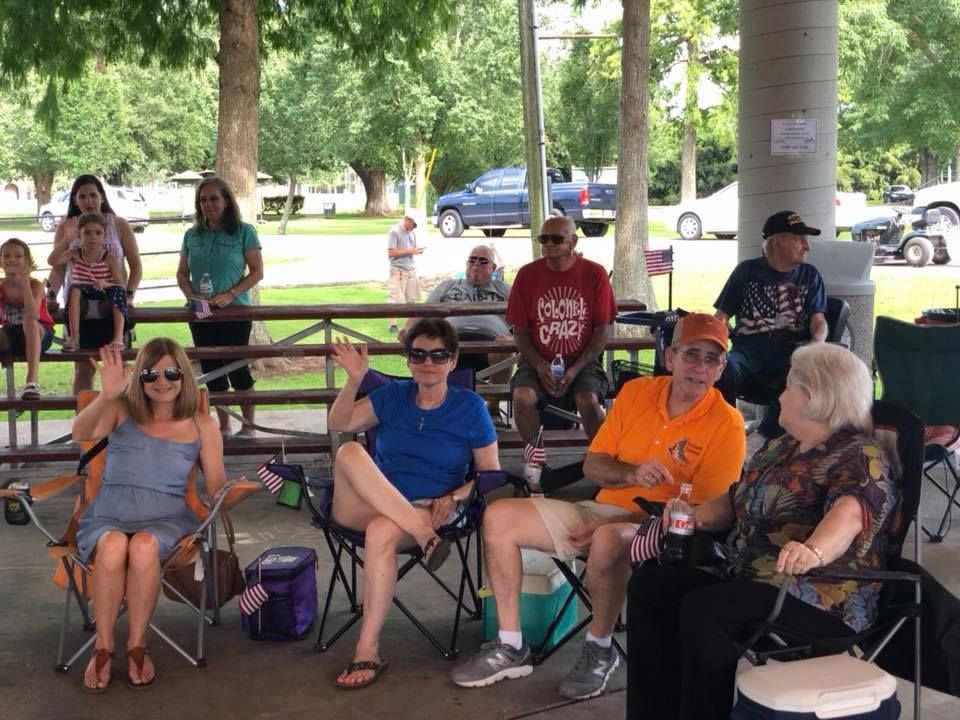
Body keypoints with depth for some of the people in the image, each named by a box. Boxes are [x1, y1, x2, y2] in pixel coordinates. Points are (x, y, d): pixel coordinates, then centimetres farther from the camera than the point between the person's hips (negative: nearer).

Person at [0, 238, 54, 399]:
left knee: (29, 322, -38)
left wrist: (24, 280, -32)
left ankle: (31, 381, -46)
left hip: (39, 333, -3)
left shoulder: (35, 284, -15)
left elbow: (32, 315, -33)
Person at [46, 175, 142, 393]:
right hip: (79, 308, 1)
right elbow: (58, 267, 4)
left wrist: (129, 295, -9)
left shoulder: (119, 225, 3)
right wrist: (51, 295, -11)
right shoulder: (66, 227, 4)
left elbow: (136, 265, 4)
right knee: (83, 368, 4)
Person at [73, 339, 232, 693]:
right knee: (114, 545, -36)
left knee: (144, 545, -36)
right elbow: (81, 434, -15)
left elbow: (217, 489, 7)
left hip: (165, 520, 0)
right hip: (108, 517, 0)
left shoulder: (202, 426, 8)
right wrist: (106, 396, -33)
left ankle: (137, 646, -18)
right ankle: (103, 647, -18)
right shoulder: (121, 411, 6)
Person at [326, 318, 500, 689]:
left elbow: (491, 474, 5)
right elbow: (338, 424, 7)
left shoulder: (469, 406, 5)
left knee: (381, 532, -39)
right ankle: (425, 538, -32)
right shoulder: (393, 396, 12)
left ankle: (367, 651, -30)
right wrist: (354, 380, -8)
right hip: (363, 506, 3)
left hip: (426, 511, -3)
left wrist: (454, 498, -12)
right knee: (349, 452, -29)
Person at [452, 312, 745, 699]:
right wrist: (631, 473, -19)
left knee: (608, 542, -40)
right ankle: (511, 646, -1)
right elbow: (592, 465, 6)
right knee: (499, 516, -5)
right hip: (602, 511, 6)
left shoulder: (726, 425, -12)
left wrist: (609, 525, -20)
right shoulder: (636, 392, 3)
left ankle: (600, 649, -14)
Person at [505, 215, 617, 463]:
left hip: (582, 361, -1)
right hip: (538, 362, 1)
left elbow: (602, 330, -2)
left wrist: (575, 370, -13)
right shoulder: (527, 275, 0)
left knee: (588, 400, -31)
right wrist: (540, 366, -13)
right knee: (523, 397, -29)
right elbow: (520, 331, 3)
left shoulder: (594, 274, -3)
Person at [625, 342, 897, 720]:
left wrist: (813, 550, -54)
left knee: (702, 610, -31)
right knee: (650, 583, -6)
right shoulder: (779, 447, 18)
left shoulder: (861, 457, -11)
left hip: (822, 601, -9)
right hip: (749, 578, 9)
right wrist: (696, 515, 5)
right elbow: (737, 500, 28)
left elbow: (851, 512, -33)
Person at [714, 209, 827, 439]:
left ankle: (770, 434, -22)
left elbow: (818, 319, 10)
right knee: (724, 367, -36)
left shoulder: (809, 275, 18)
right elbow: (722, 316, 12)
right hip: (749, 347, 0)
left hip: (791, 349, 1)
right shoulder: (748, 271, 14)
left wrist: (818, 342, -14)